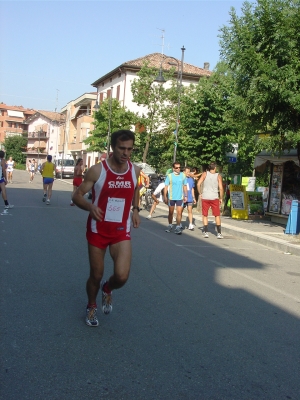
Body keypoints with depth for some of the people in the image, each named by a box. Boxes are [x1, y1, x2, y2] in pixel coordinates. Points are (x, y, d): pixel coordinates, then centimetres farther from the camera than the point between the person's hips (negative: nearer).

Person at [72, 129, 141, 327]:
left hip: (121, 231, 2)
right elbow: (77, 195, -10)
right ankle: (91, 307, 40)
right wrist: (90, 206, -30)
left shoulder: (135, 170, -3)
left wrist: (135, 209, 6)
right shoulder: (97, 170, -14)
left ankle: (108, 289, 24)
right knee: (96, 275, 10)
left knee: (122, 276, -13)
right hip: (98, 229, -2)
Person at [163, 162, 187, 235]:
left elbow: (185, 186, 10)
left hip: (180, 197, 1)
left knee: (179, 213, -6)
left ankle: (178, 227, -1)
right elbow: (166, 187, -3)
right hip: (171, 197, -1)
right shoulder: (169, 176, -5)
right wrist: (165, 197, -7)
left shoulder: (183, 175, 2)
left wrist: (186, 196, 6)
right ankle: (170, 225, 28)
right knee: (171, 212, 12)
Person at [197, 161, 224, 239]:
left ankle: (206, 232, 6)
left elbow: (198, 184, -9)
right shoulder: (218, 176, -2)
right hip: (214, 198, -1)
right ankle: (219, 233, 6)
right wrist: (221, 198, 4)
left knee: (205, 215, 10)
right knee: (217, 215, 8)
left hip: (205, 197, 1)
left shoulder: (205, 174, -1)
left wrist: (200, 193, 3)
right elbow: (221, 188, -7)